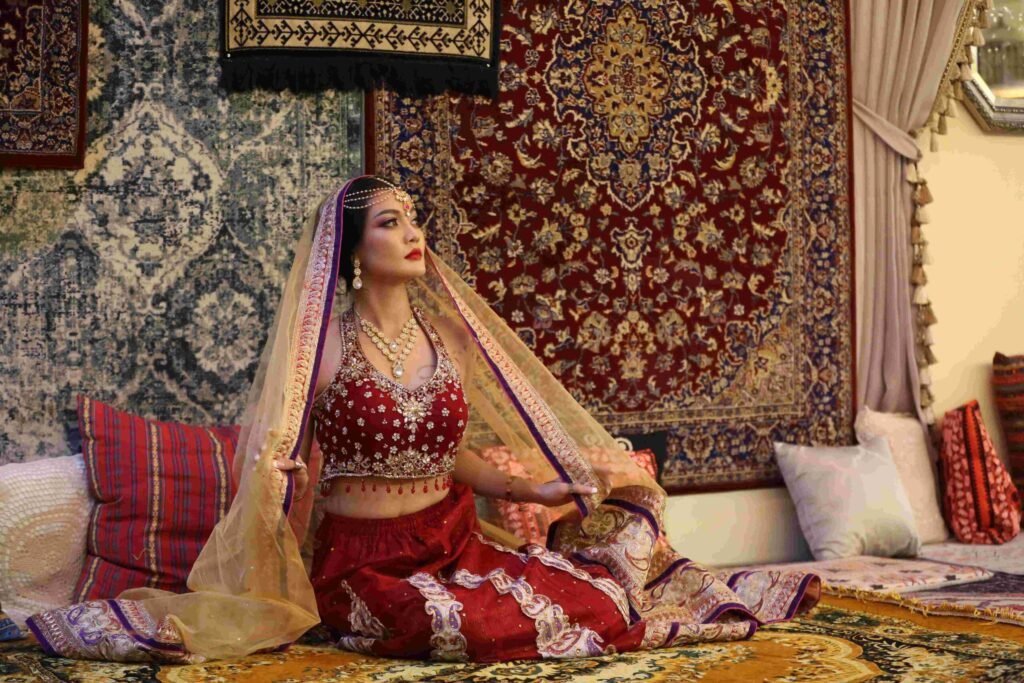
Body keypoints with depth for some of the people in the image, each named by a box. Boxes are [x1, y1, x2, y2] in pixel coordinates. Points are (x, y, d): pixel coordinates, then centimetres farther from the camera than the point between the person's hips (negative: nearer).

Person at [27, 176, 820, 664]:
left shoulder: (443, 336, 8)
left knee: (596, 599, -17)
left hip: (455, 540, 5)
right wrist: (275, 480, -28)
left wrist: (538, 489, 3)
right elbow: (283, 469, -4)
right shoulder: (325, 349, -7)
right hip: (365, 559, -4)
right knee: (477, 626, -34)